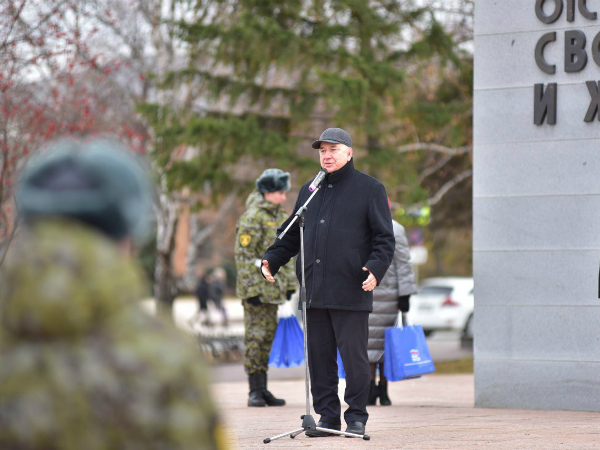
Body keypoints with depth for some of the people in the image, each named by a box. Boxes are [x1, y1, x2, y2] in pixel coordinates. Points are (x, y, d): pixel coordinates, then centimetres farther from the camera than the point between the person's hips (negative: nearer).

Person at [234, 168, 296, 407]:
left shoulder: (279, 216, 14)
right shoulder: (252, 217, -12)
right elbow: (243, 255, -16)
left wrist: (290, 283, 18)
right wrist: (251, 289, -19)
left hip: (274, 287, 8)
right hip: (256, 287, -8)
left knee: (268, 337, 11)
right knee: (255, 337, -6)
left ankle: (262, 389, 16)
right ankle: (255, 391, -3)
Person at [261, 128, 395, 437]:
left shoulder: (369, 189, 4)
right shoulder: (309, 191, 19)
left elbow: (384, 238, 0)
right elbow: (292, 234, 23)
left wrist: (376, 268, -16)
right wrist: (271, 259, 7)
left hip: (351, 292, -5)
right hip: (314, 292, 5)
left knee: (353, 356, -2)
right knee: (319, 356, 5)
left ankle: (356, 417, 7)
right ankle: (327, 416, 12)